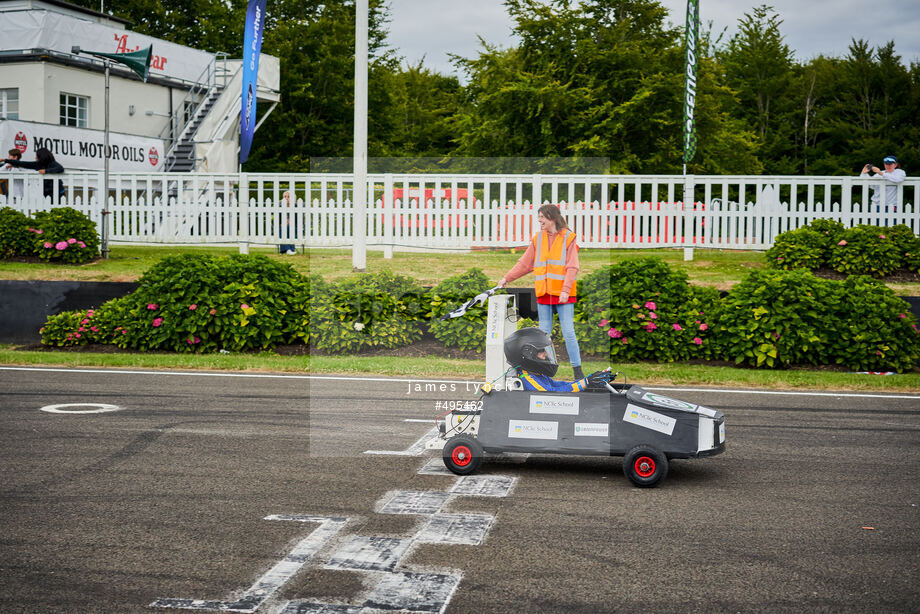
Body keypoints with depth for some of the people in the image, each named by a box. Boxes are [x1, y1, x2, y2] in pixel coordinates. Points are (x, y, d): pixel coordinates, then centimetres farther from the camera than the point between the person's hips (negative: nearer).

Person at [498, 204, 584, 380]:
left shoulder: (568, 238, -1)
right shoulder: (538, 239, 12)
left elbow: (572, 267, -7)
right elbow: (524, 263, 15)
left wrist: (565, 289, -17)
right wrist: (507, 278, 9)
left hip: (563, 294, -4)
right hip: (543, 293, 4)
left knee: (568, 332, -5)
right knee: (544, 333, 7)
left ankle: (577, 371, 2)